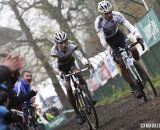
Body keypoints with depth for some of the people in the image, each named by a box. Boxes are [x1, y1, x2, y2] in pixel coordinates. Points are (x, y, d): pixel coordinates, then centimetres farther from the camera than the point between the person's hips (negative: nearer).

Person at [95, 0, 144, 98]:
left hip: (118, 35, 3)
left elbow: (129, 25, -33)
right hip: (109, 41, -2)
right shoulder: (99, 22, -28)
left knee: (134, 51, -23)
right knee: (121, 64, -15)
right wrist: (109, 49, -51)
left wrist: (137, 35, -49)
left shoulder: (117, 15, -23)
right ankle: (134, 88, -8)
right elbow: (102, 38, -35)